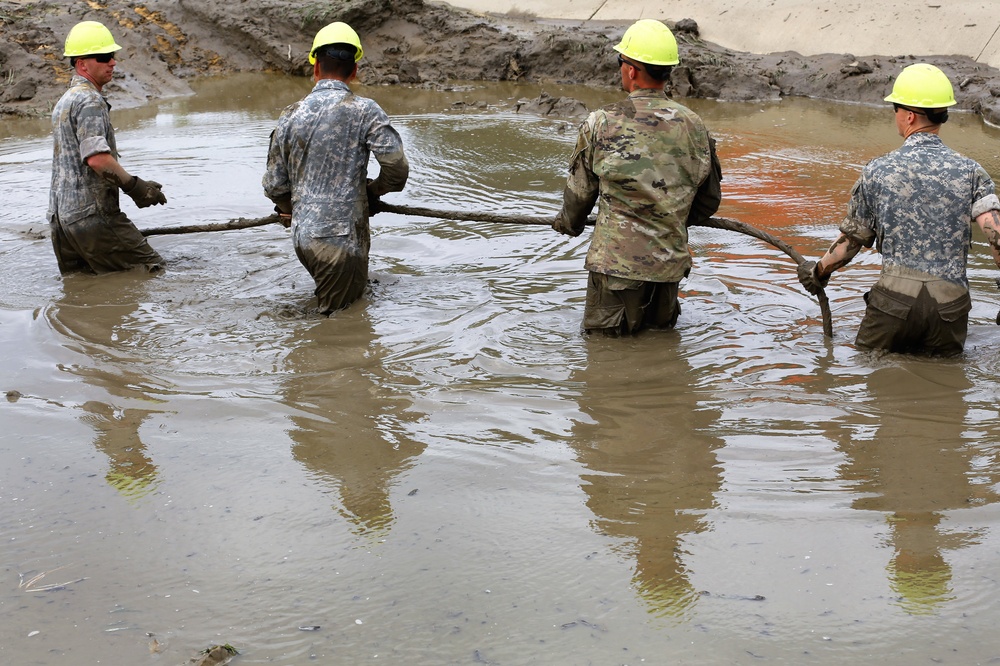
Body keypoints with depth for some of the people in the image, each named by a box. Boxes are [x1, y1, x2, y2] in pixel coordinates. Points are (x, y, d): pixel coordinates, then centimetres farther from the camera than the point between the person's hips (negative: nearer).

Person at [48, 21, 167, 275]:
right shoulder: (90, 101, -11)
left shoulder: (64, 101, 22)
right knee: (153, 271, -6)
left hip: (61, 216, 10)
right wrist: (135, 186, -13)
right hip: (92, 214, -10)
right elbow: (97, 158, -24)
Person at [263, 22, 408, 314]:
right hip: (342, 240, -5)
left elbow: (274, 186, 9)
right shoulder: (364, 111, -8)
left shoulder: (290, 115, 5)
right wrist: (373, 190, 8)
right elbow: (397, 168, -14)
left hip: (302, 237, 6)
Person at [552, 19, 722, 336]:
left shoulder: (602, 123, -10)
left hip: (618, 260, -4)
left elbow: (580, 190, 3)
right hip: (671, 261, 4)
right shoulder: (694, 125, 1)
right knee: (662, 332, 22)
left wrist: (569, 223, 25)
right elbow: (709, 201, 11)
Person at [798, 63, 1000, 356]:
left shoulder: (877, 171, 1)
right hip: (950, 305, 1)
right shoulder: (970, 172, 3)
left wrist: (818, 271, 27)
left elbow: (852, 238, 10)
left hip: (895, 298, -1)